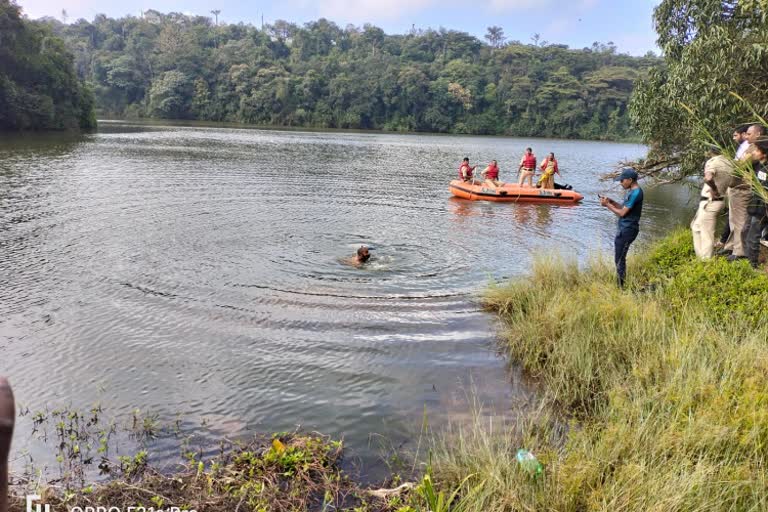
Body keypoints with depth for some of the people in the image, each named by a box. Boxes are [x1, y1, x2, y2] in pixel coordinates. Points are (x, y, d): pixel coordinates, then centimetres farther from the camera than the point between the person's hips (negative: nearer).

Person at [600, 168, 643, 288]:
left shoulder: (635, 193, -19)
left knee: (619, 259, -6)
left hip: (627, 230, -10)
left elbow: (622, 213, -19)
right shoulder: (633, 192, 13)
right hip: (625, 228, 10)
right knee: (619, 257, 16)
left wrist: (607, 205, -10)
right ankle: (620, 282, 24)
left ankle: (621, 286, -1)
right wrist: (611, 202, 7)